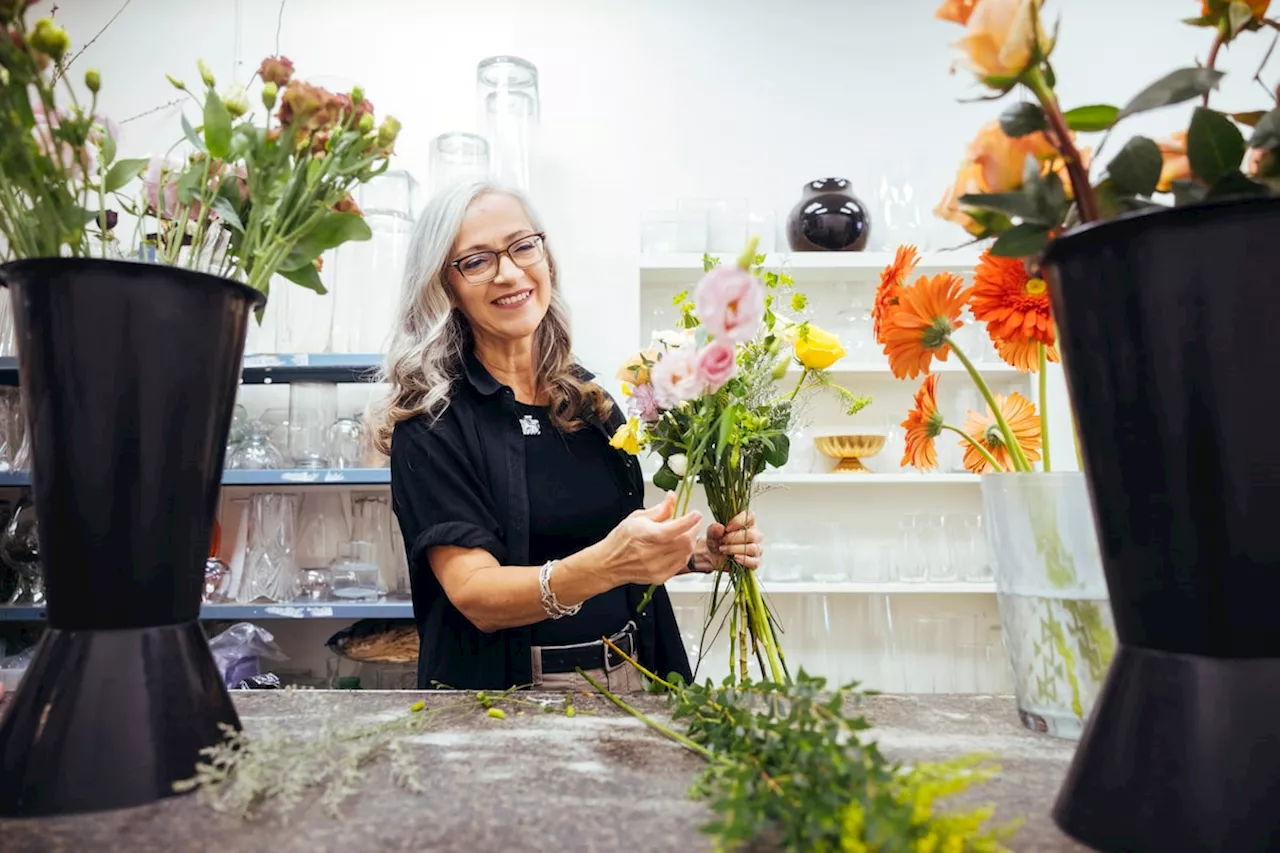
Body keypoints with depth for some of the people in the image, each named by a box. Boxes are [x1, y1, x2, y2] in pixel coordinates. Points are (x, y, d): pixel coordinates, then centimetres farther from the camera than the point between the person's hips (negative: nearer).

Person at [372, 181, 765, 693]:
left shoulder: (590, 397, 6)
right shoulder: (430, 420, -9)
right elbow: (475, 595, -17)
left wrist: (702, 552, -2)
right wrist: (605, 565, -31)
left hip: (631, 677, 4)